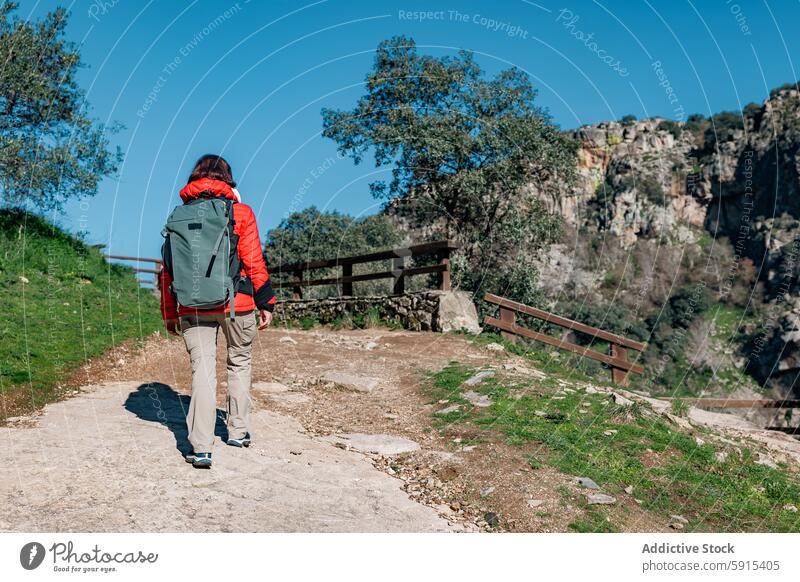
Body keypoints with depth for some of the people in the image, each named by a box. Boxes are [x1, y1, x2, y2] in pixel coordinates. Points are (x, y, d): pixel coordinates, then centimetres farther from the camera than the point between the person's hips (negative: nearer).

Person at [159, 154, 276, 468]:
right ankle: (238, 430, 25)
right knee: (240, 363, 18)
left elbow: (169, 268, 5)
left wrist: (170, 313, 11)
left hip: (194, 307, 1)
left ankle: (200, 448, -6)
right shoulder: (241, 213, 0)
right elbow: (254, 262, -4)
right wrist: (266, 303, 3)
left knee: (202, 370, 1)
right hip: (237, 303, -1)